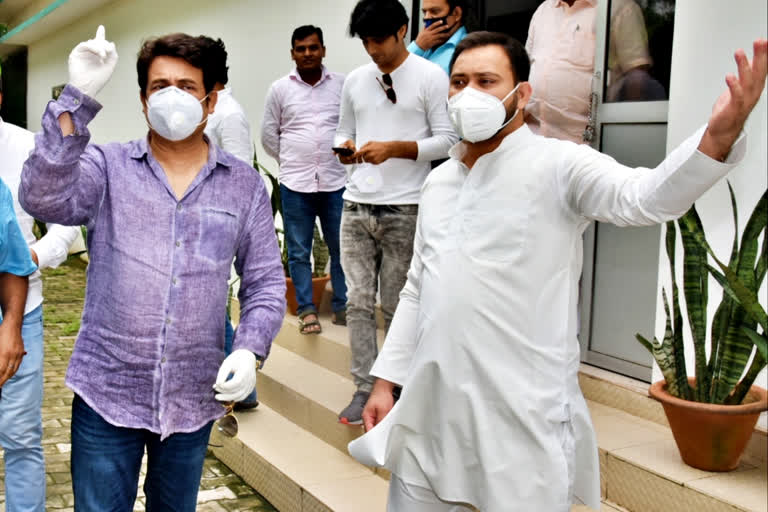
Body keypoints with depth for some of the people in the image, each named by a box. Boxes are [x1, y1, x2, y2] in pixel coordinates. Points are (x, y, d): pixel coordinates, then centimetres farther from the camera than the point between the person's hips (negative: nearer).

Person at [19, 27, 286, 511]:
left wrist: (250, 350, -12)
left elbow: (265, 282, 4)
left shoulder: (245, 185, 1)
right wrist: (78, 98, -28)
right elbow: (43, 199, -22)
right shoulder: (109, 167, -3)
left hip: (192, 399, 2)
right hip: (106, 393, -1)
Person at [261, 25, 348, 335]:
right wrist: (289, 161, 12)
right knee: (298, 252, 5)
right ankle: (307, 310, 15)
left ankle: (343, 307, 18)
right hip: (295, 184, 1)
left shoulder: (342, 85, 3)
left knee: (341, 249, 6)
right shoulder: (280, 89, 5)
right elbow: (268, 135, 11)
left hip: (336, 182, 0)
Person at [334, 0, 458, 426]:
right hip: (357, 206, 4)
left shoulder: (431, 78, -1)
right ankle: (364, 388, 11)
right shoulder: (355, 80, 13)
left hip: (404, 209, -4)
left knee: (395, 305, 3)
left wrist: (393, 148, -15)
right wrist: (344, 147, -3)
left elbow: (447, 140, -5)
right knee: (358, 301, 2)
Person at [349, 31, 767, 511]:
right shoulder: (438, 181, 12)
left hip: (522, 422, -5)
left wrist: (718, 136, -44)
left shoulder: (557, 165, -7)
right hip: (429, 412, 6)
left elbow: (645, 197, -26)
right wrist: (385, 379, 13)